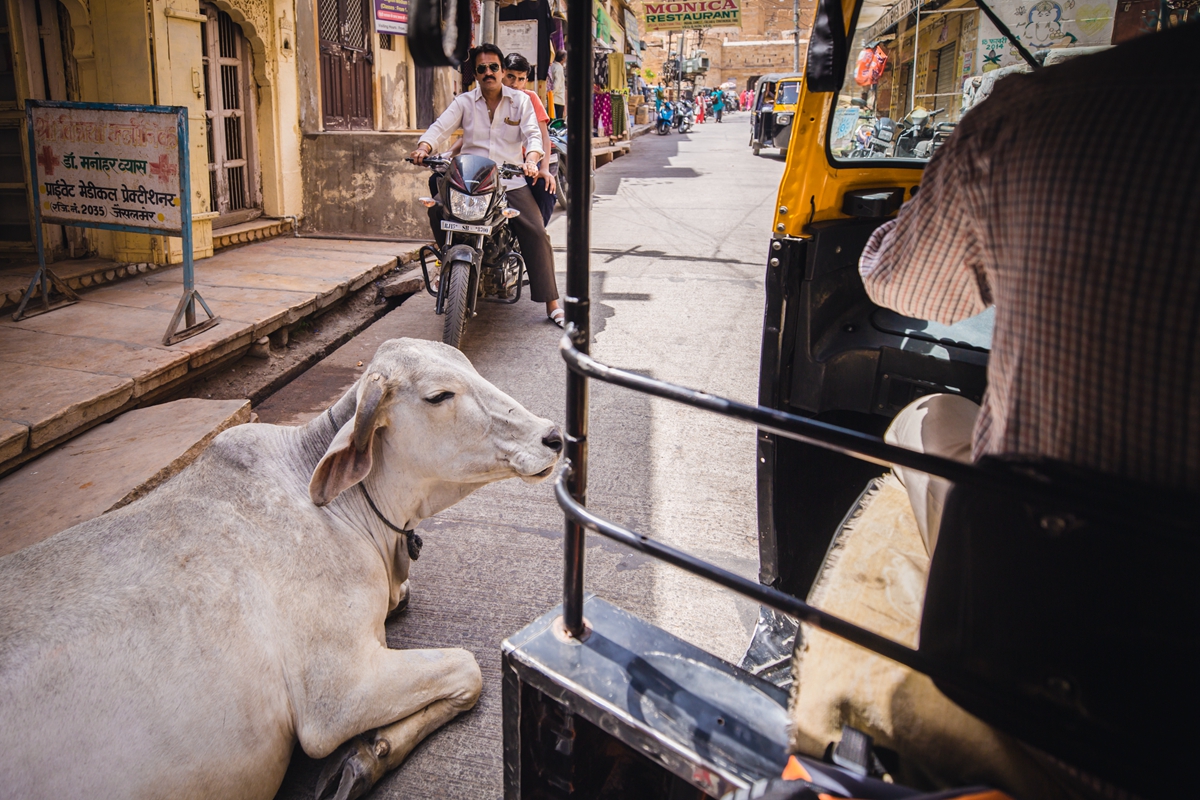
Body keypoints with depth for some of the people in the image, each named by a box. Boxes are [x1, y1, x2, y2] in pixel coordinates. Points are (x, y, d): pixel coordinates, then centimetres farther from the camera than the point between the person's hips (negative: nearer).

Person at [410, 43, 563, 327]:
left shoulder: (520, 100, 9)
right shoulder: (464, 102, 10)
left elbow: (533, 134, -3)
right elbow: (440, 127, -3)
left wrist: (531, 159, -25)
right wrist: (423, 147, -25)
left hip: (510, 179, -1)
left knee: (536, 233, -17)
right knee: (437, 210, -24)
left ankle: (552, 305, -12)